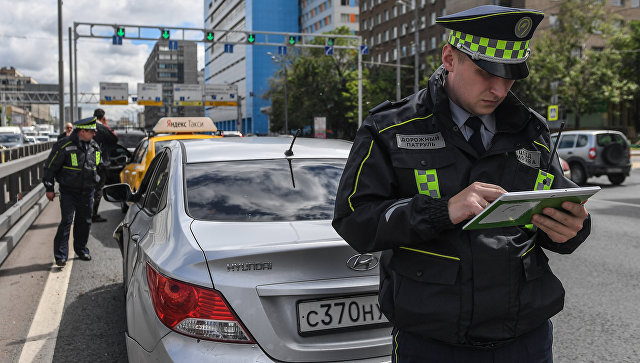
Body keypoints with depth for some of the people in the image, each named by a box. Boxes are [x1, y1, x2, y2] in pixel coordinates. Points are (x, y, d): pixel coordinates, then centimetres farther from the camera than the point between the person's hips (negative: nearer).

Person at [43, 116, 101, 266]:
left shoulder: (94, 147, 5)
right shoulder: (64, 146, -13)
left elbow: (98, 166, 21)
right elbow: (50, 167, -7)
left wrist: (96, 183, 21)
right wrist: (49, 188, -6)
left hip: (87, 192, 5)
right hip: (68, 192, -5)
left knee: (85, 222, 11)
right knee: (66, 221, -8)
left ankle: (81, 250, 27)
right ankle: (60, 255, 0)